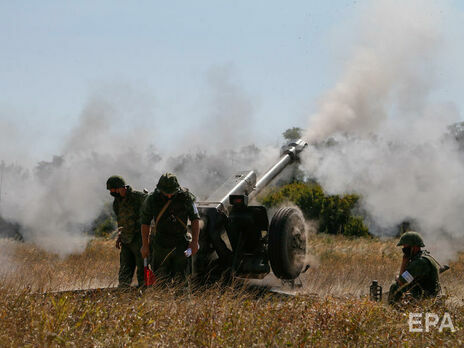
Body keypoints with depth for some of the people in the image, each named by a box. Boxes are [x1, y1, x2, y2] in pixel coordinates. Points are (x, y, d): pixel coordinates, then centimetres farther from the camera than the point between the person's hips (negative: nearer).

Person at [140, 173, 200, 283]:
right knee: (161, 278, 1)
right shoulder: (152, 199, -7)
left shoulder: (185, 197, -7)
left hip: (181, 244, 0)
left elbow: (195, 219, 0)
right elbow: (145, 222, 2)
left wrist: (194, 242, -5)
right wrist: (145, 245, 3)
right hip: (160, 245, 0)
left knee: (180, 279, 2)